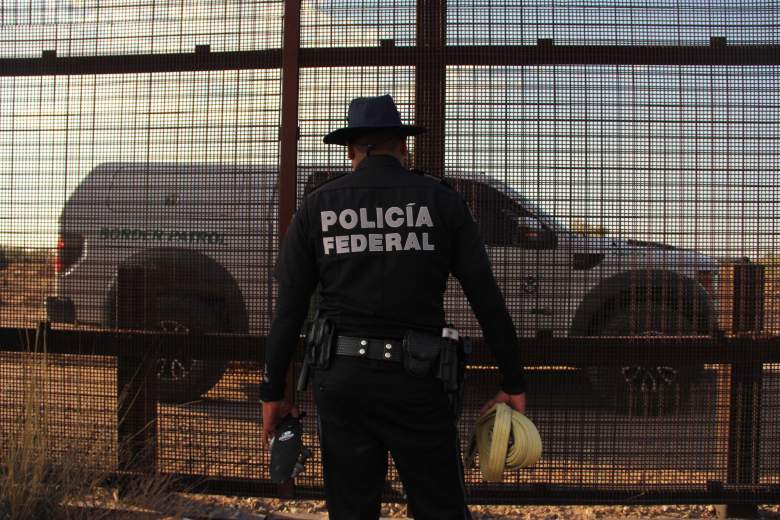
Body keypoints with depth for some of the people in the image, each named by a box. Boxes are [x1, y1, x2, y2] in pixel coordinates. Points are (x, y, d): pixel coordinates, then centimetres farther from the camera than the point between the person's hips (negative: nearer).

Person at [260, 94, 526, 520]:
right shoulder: (441, 201, 2)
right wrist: (513, 383, 6)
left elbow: (288, 310, 2)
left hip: (342, 377, 2)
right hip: (416, 382, -1)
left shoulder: (316, 206, 4)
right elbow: (487, 298, 0)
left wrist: (272, 392, 10)